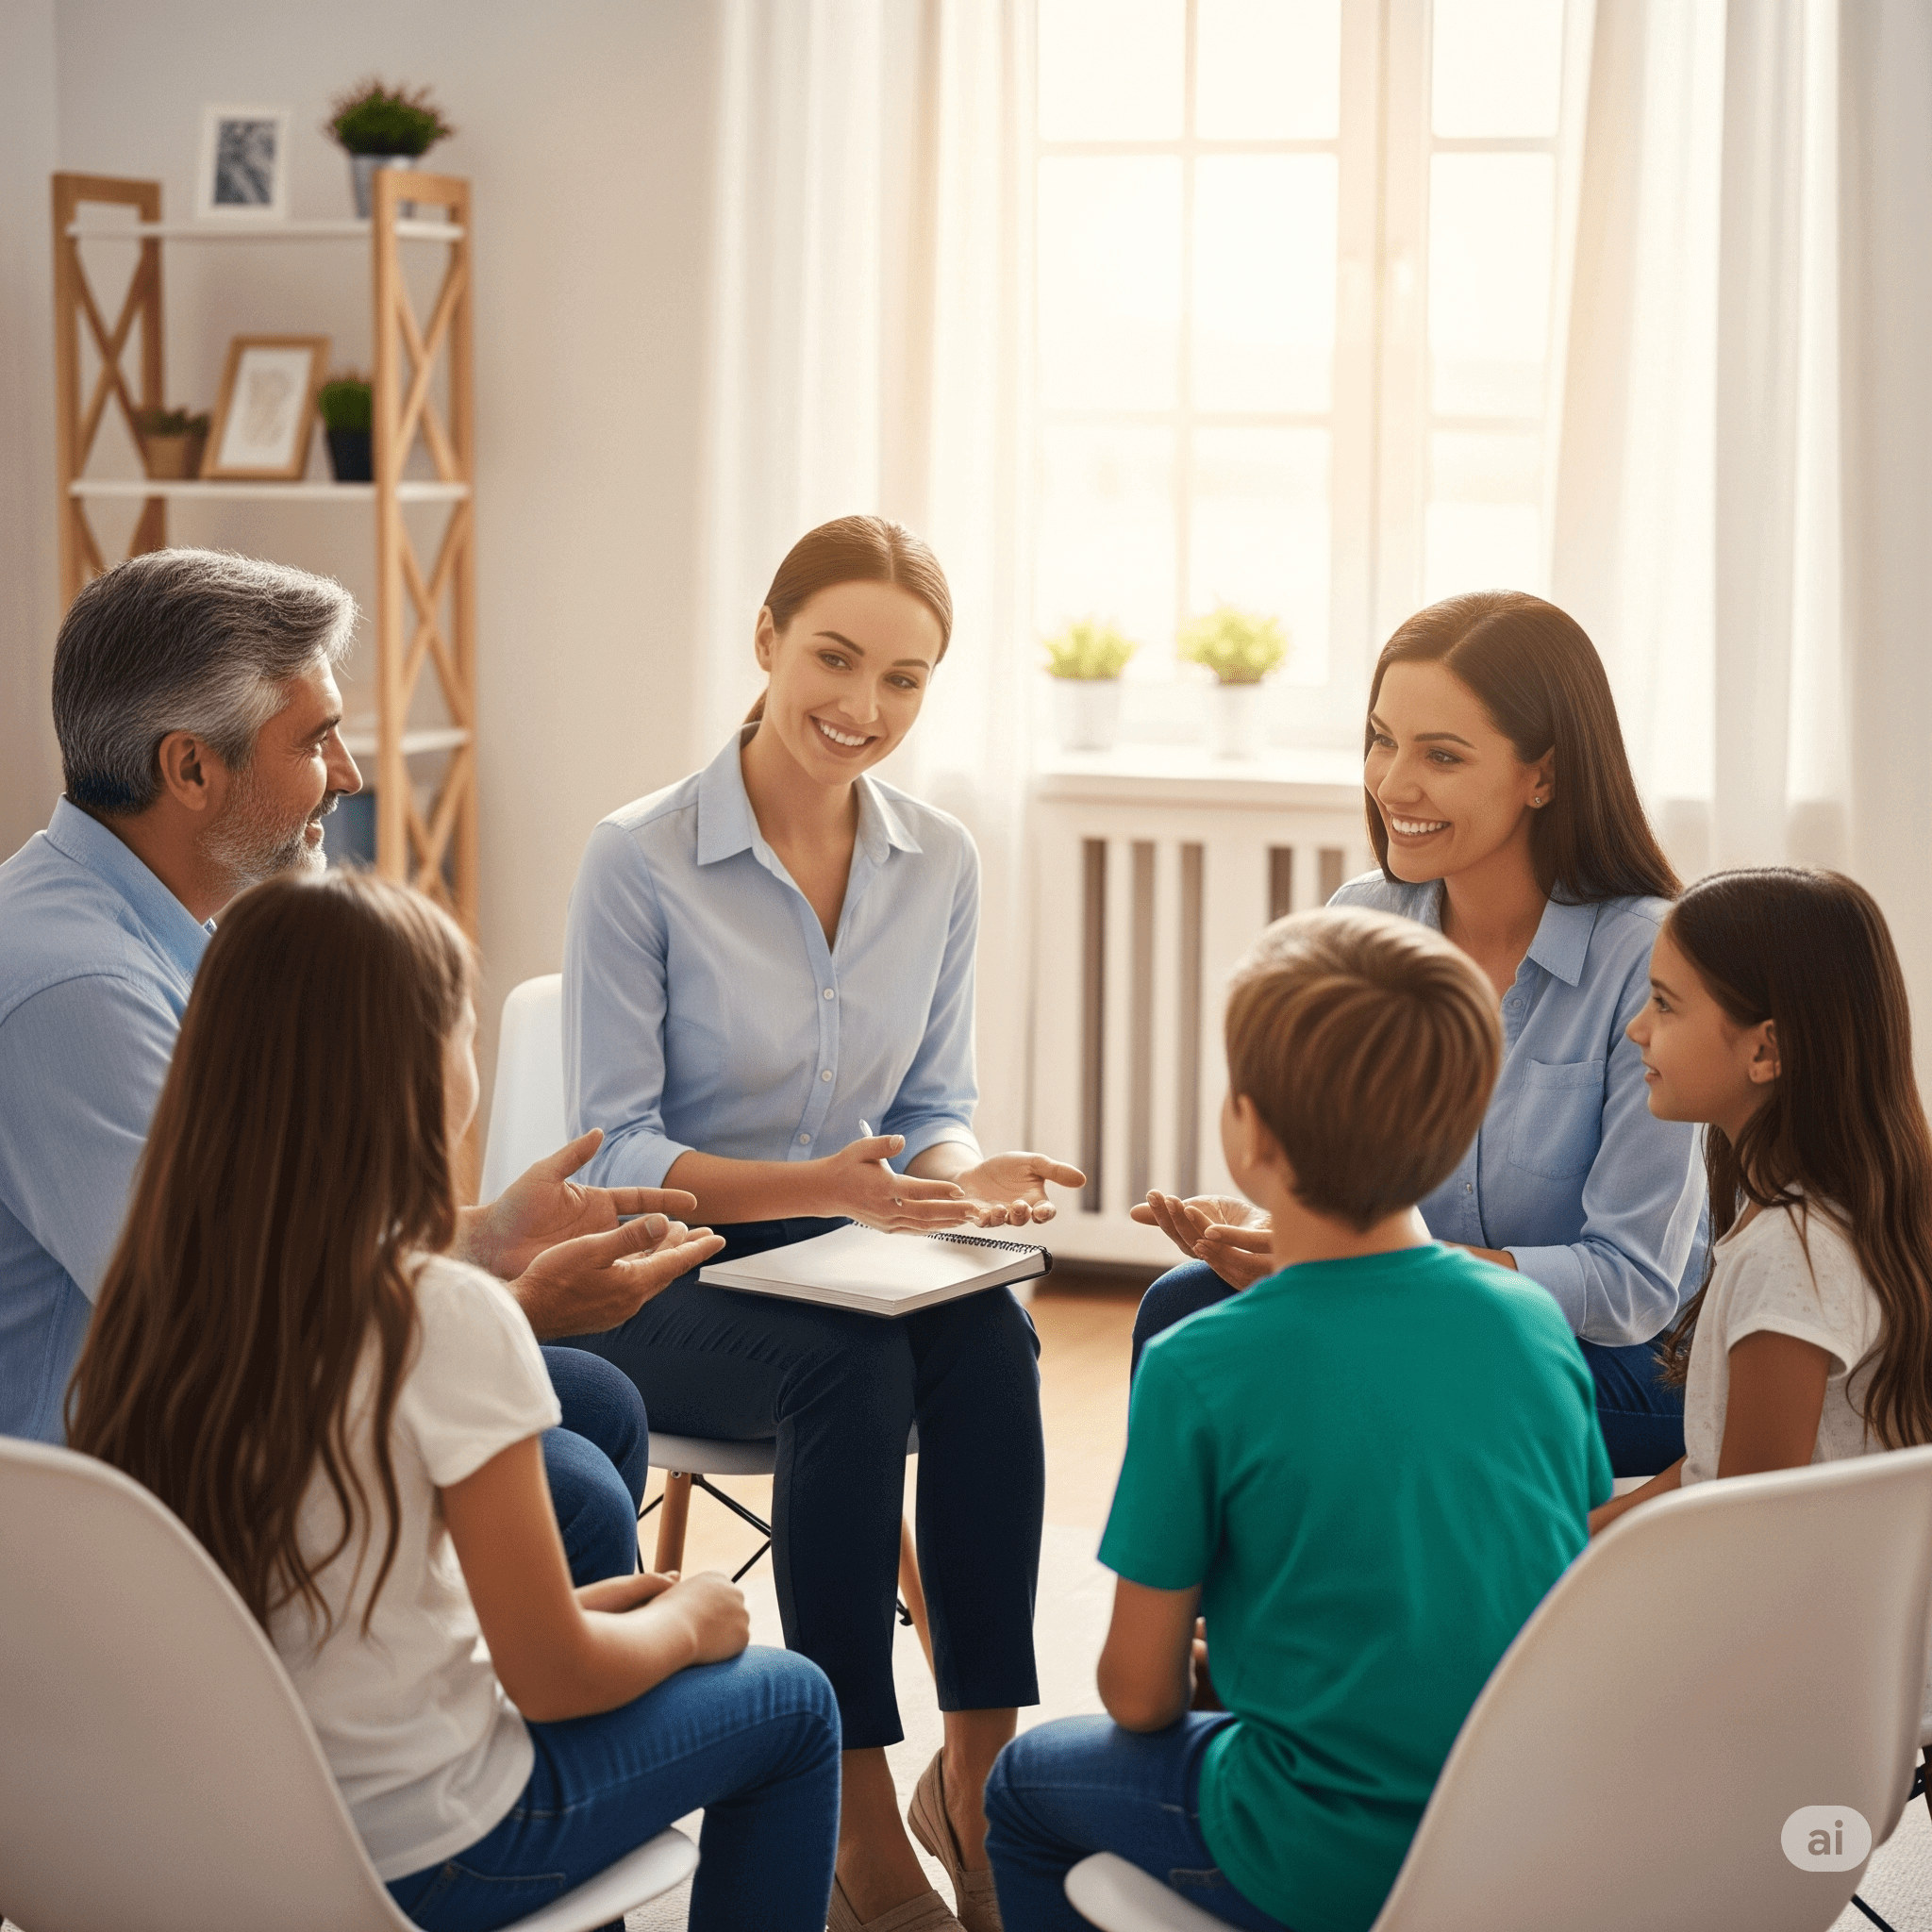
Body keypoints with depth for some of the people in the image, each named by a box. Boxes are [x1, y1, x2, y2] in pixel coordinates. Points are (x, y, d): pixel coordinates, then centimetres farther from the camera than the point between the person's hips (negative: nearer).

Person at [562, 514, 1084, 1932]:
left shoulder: (940, 864, 4)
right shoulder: (640, 859, -12)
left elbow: (938, 1105, 11)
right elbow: (616, 1150, -12)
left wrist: (963, 1176, -14)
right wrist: (823, 1187, -27)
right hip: (667, 1282, -4)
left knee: (989, 1337, -29)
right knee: (855, 1368, -34)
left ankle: (977, 1774, -22)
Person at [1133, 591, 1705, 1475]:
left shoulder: (1648, 962, -17)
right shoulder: (1359, 924, 0)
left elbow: (1631, 1286, -18)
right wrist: (1260, 1234, -19)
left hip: (1633, 1370, -5)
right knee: (1184, 1307, -20)